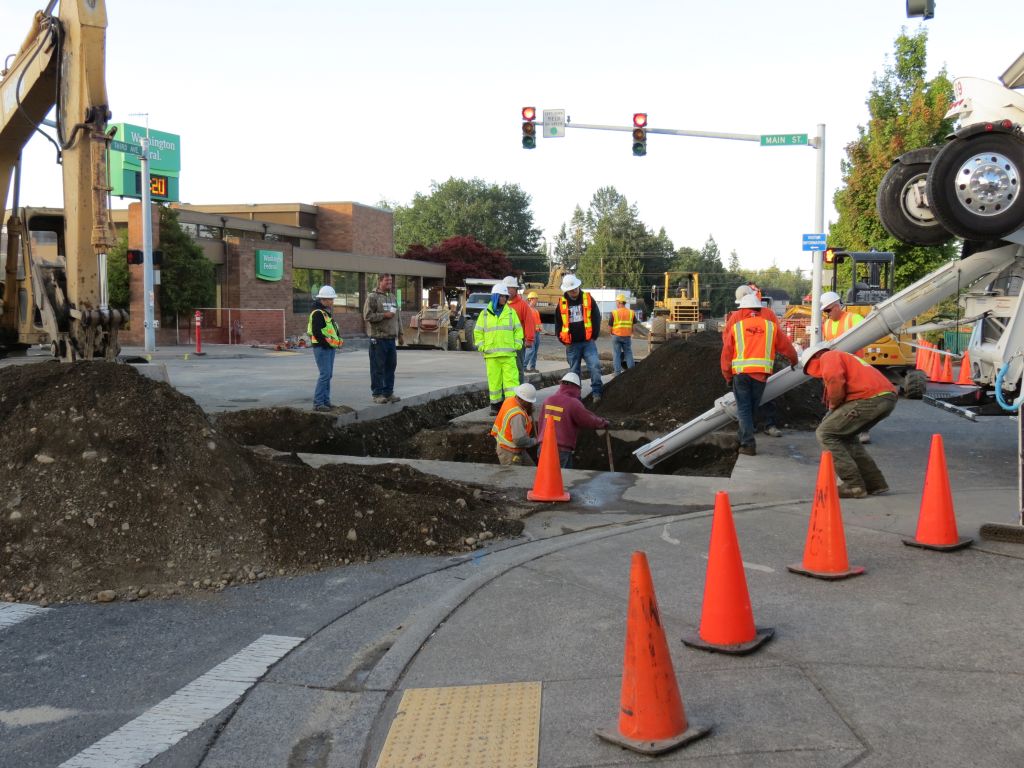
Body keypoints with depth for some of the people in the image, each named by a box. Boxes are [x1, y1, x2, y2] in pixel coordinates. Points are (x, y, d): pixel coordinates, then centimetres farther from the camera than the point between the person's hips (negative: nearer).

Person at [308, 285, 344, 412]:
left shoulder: (328, 312, 19)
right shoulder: (317, 313, -13)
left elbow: (333, 328, 25)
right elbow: (317, 332, -20)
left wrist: (339, 339, 10)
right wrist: (328, 342, -21)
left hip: (330, 347, 10)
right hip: (321, 348, -10)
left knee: (328, 375, 12)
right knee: (325, 374, -13)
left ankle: (325, 401, 19)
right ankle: (317, 403, -11)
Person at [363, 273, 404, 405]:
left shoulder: (393, 298, 17)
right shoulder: (372, 297, -6)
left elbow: (398, 317, 22)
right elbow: (367, 316, -13)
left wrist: (400, 333, 18)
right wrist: (384, 315, -16)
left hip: (391, 338, 7)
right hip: (378, 338, -7)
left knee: (391, 366, 9)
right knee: (378, 368, -3)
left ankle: (388, 392, 18)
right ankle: (377, 394, 4)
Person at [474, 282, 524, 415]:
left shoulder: (511, 312, 9)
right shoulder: (485, 313, 8)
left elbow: (518, 329, 11)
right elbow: (478, 332, 12)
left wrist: (516, 344, 1)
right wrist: (482, 346, 2)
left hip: (508, 354, 0)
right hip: (491, 354, 0)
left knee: (511, 379, -8)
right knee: (494, 380, 2)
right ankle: (495, 405, 12)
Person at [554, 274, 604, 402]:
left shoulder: (588, 299, 1)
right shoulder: (562, 303, 4)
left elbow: (596, 318, 4)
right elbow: (558, 323, 12)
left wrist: (594, 336, -1)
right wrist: (563, 339, 4)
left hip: (588, 342, -1)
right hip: (572, 344, 2)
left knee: (595, 366, -16)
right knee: (574, 371, 8)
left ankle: (597, 392, -8)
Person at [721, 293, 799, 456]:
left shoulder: (736, 327, 6)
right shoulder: (771, 327, 9)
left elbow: (726, 354, 5)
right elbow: (787, 346, 17)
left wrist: (728, 376, 16)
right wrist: (793, 360, 38)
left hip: (741, 373, -1)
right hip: (761, 373, 1)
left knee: (743, 408, 4)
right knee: (751, 407, 17)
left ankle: (748, 444, -3)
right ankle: (743, 434, 28)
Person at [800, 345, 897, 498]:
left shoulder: (829, 356, 8)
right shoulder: (845, 358, 36)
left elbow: (834, 379, -14)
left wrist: (833, 405, 1)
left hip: (869, 398, -9)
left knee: (824, 434, 0)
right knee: (845, 435, 26)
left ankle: (853, 485, -4)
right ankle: (874, 483, 23)